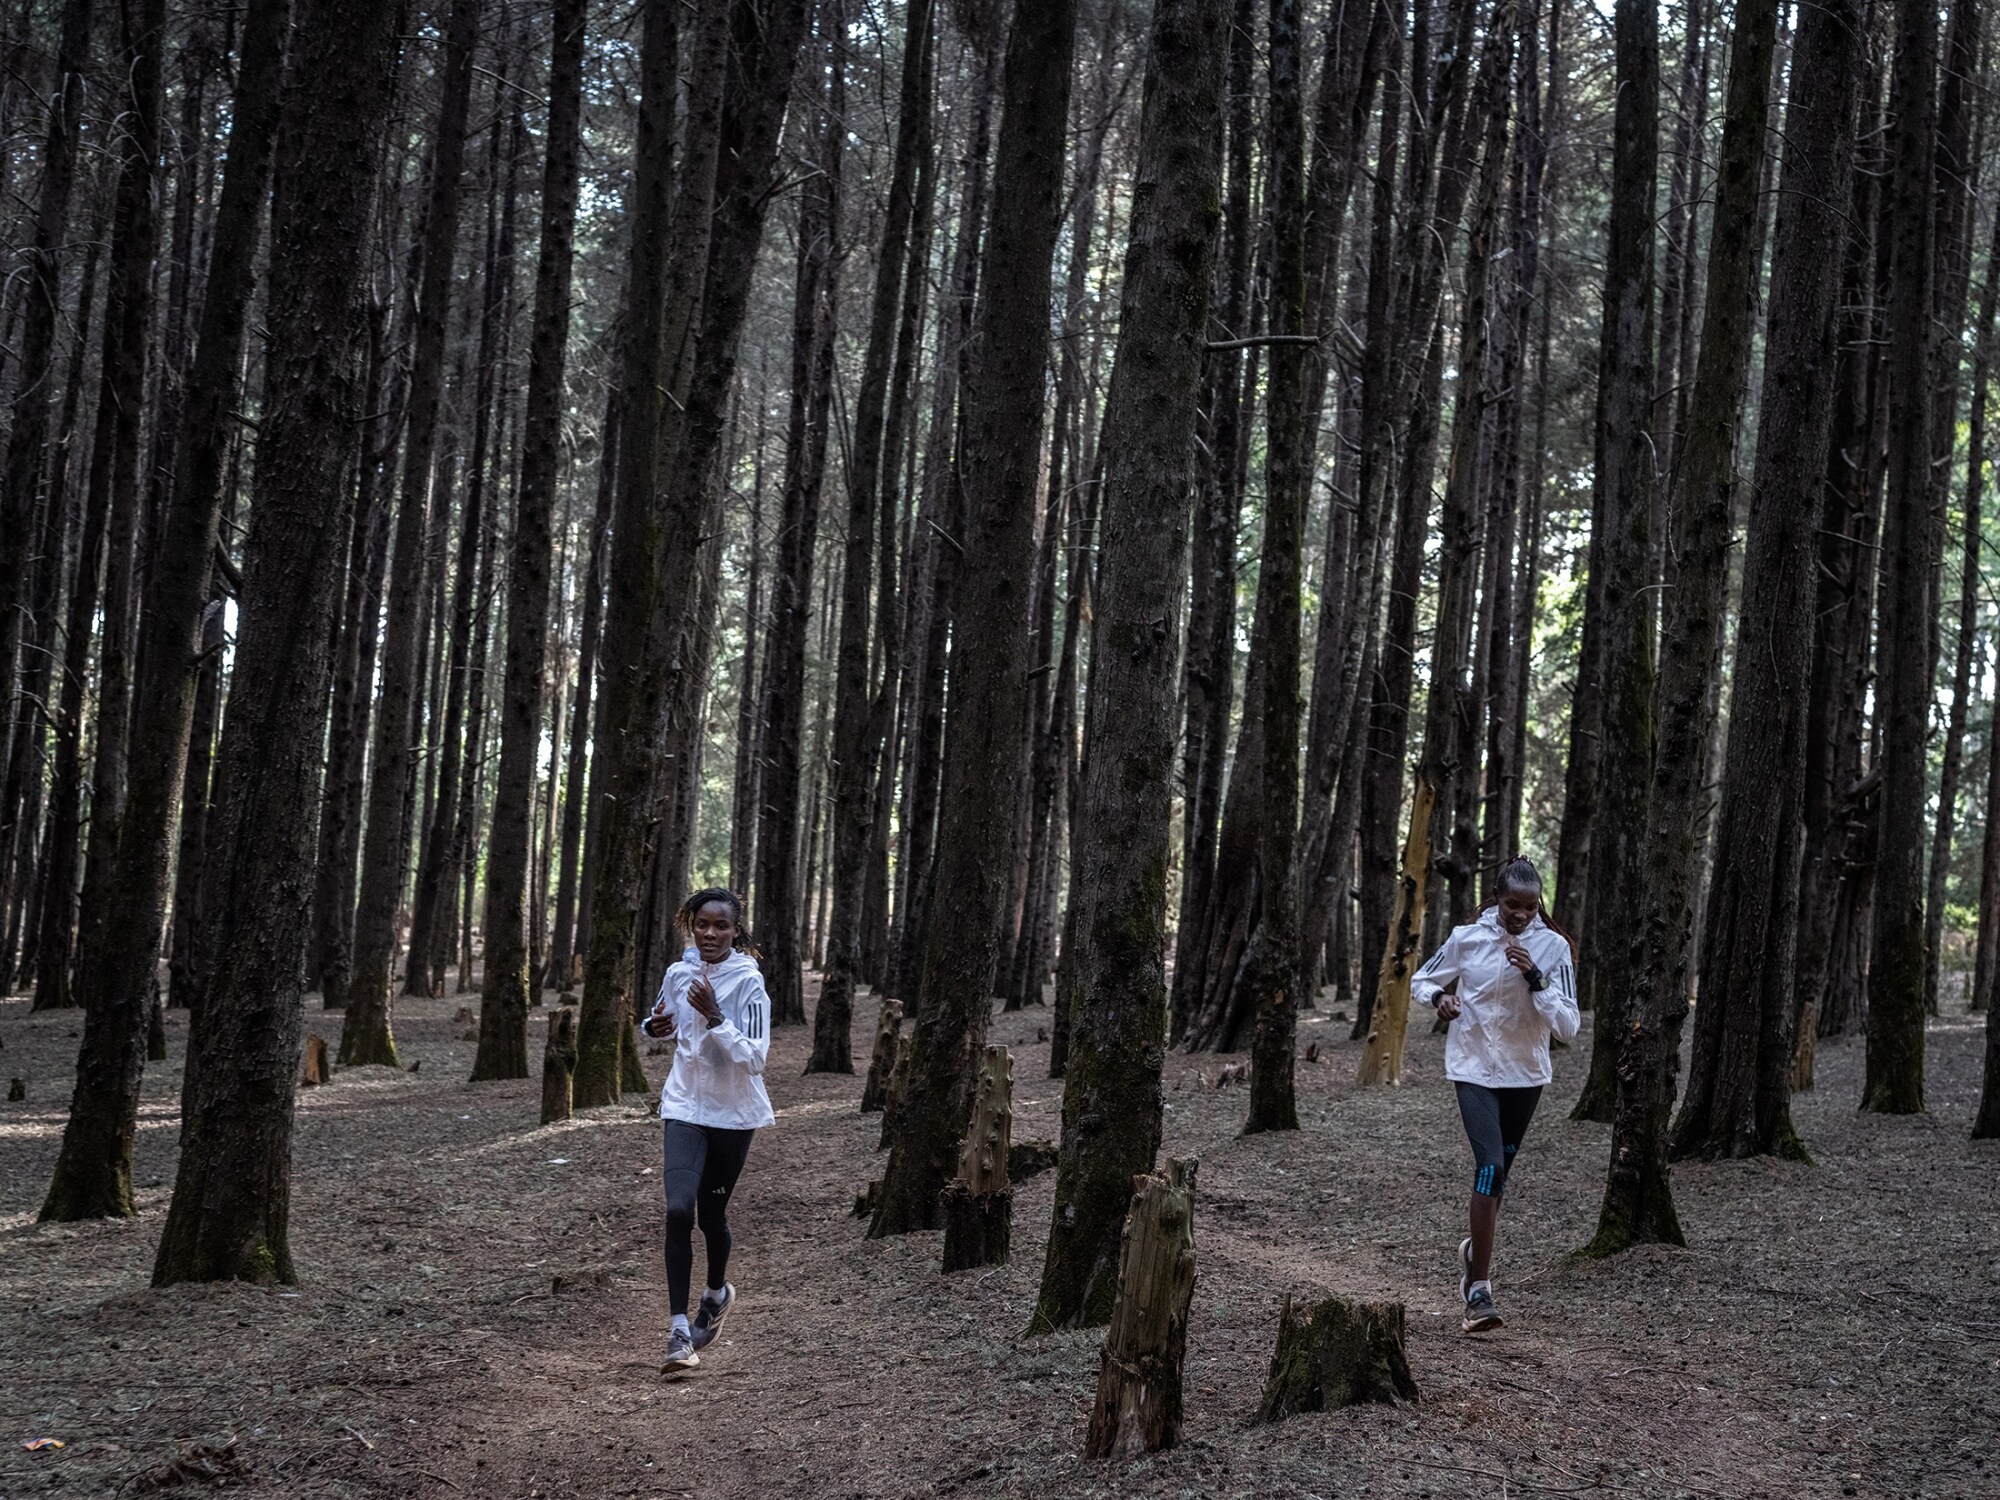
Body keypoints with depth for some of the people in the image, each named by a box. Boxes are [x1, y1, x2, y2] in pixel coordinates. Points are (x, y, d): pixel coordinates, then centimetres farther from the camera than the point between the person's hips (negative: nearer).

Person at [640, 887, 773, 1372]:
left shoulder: (749, 982, -14)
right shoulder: (678, 973, -1)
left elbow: (754, 1058, -18)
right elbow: (664, 1023, 19)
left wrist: (714, 1017, -28)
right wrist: (654, 1026, -4)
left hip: (734, 1114, -2)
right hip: (685, 1108, 2)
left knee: (711, 1212, 11)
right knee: (679, 1209, -16)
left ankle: (717, 1293, 43)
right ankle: (680, 1332, -12)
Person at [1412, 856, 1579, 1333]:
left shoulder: (1553, 947, -9)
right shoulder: (1467, 939, -8)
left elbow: (1567, 1025, -12)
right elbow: (1424, 980, 10)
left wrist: (1535, 978, -24)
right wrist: (1439, 997, -13)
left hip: (1526, 1073, 2)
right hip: (1474, 1068, -2)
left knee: (1499, 1170, 17)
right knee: (1490, 1166, -18)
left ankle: (1475, 1250, 45)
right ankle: (1479, 1290, -16)